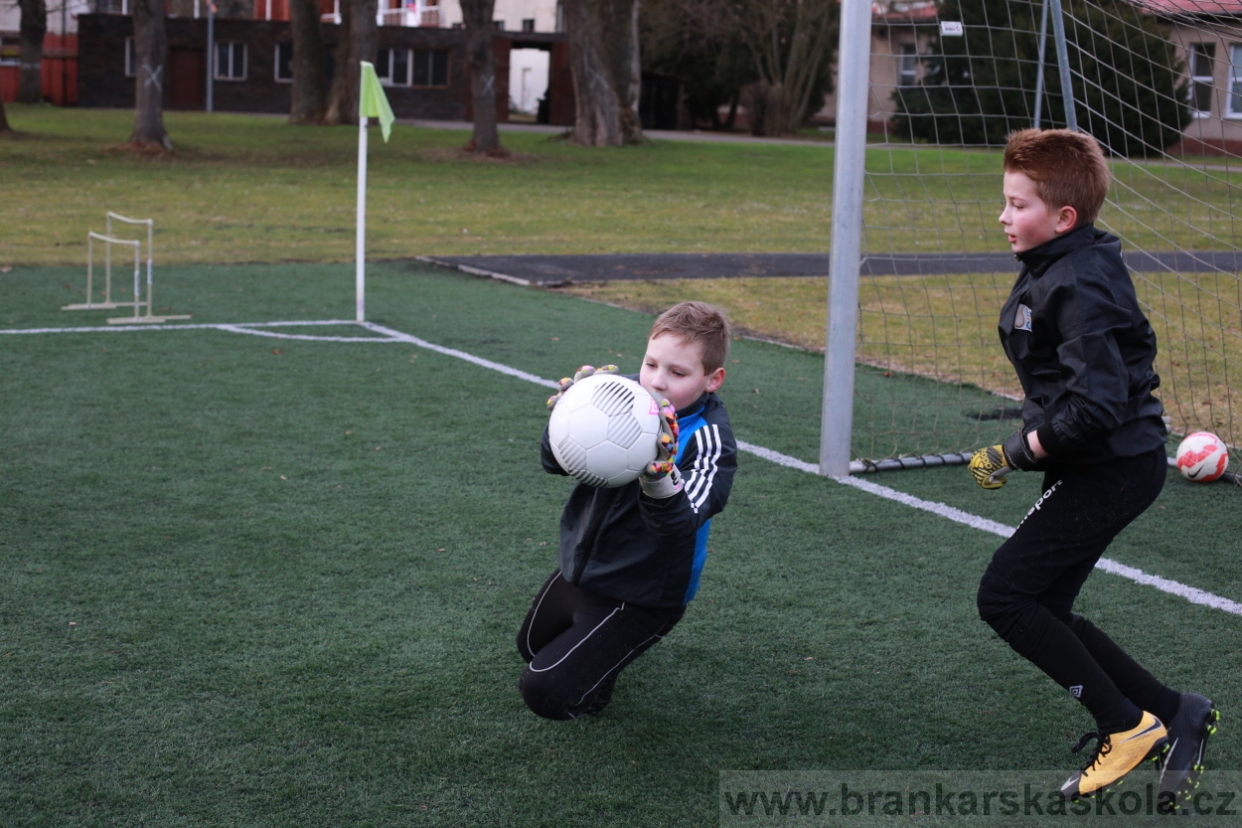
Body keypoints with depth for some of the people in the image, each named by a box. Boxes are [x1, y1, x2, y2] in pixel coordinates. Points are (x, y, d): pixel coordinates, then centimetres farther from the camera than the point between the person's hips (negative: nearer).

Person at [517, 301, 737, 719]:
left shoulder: (708, 441, -26)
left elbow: (680, 524, -39)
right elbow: (555, 461, -16)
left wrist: (657, 480, -60)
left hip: (639, 595, -6)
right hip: (578, 567, 6)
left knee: (546, 692, -14)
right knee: (531, 648, 29)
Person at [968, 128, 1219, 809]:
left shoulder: (1080, 286, -22)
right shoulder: (1052, 269, 9)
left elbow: (1098, 403, -30)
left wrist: (1023, 451, -18)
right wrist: (1033, 439, 10)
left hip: (1112, 468, -10)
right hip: (1094, 466, 10)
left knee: (1003, 597, -8)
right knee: (1044, 610, 12)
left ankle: (1126, 726, 2)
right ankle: (1172, 714, 19)